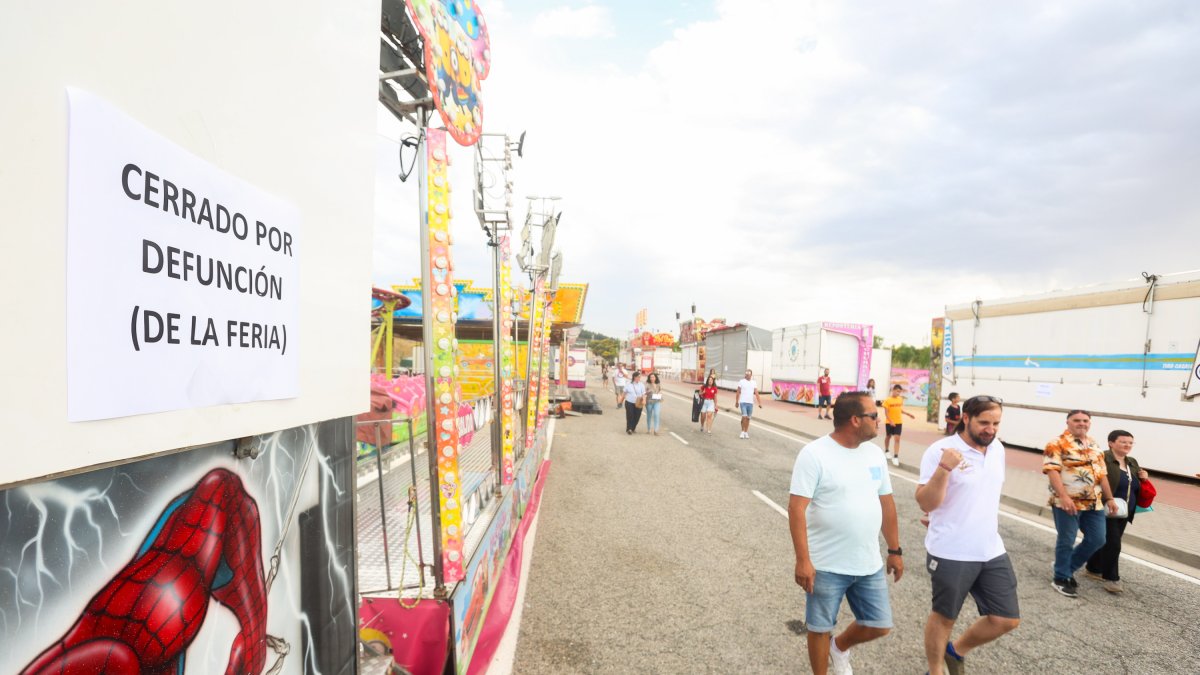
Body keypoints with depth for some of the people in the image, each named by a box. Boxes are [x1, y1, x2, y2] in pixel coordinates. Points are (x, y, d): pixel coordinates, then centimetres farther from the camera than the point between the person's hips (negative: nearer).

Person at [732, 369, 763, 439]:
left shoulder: (754, 383, 7)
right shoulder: (741, 381, -1)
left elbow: (756, 393, 5)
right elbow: (738, 392, 3)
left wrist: (759, 403, -2)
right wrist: (737, 402, 3)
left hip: (751, 403, 3)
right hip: (743, 402, -3)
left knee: (748, 418, 8)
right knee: (744, 417, -13)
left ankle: (746, 432, 18)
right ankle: (742, 432, 1)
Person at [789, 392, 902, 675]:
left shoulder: (875, 453, 3)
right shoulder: (814, 454, -18)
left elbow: (886, 503, 12)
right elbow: (796, 508, -19)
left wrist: (895, 550, 14)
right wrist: (802, 560, -21)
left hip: (869, 564, 6)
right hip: (826, 566, -6)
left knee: (879, 625, 15)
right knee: (820, 628, 10)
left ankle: (840, 647, 44)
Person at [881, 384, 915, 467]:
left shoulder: (900, 399, 2)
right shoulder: (887, 400, -13)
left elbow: (900, 410, 15)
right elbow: (886, 412, -14)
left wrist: (909, 414, 10)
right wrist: (891, 421, -23)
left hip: (898, 422, 3)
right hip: (889, 422, -2)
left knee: (897, 438, -6)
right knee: (888, 436, 16)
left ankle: (895, 457, -7)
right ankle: (886, 451, 39)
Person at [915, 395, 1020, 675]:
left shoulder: (998, 449, 4)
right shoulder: (940, 450, -18)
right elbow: (925, 503, -22)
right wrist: (944, 469, -35)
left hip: (992, 551, 6)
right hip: (951, 554, -6)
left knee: (1007, 620, 11)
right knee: (944, 617, 11)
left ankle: (956, 651, 36)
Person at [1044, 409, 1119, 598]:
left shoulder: (1095, 446, 15)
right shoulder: (1058, 444, -10)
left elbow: (1102, 474, 19)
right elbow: (1052, 470, -18)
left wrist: (1109, 498, 15)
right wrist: (1063, 497, -27)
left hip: (1094, 503, 7)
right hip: (1068, 502, -7)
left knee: (1097, 540, 10)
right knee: (1066, 541, 1)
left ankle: (1067, 567, 28)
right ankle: (1061, 579, 16)